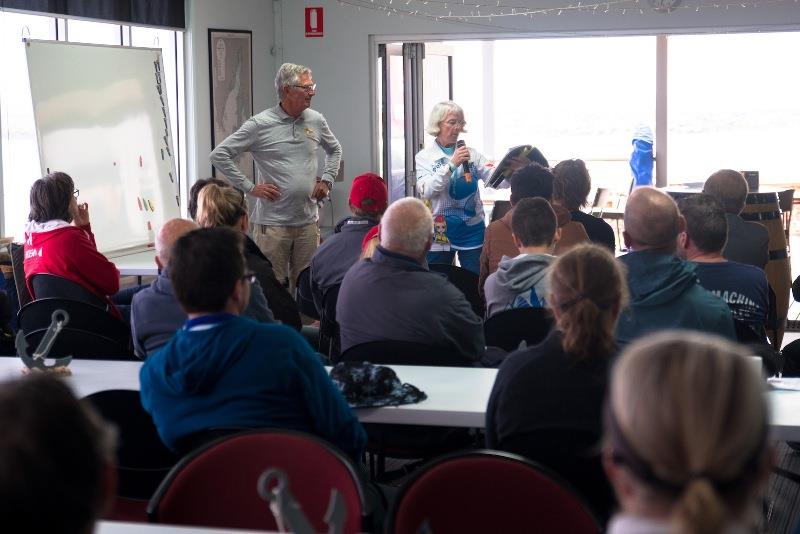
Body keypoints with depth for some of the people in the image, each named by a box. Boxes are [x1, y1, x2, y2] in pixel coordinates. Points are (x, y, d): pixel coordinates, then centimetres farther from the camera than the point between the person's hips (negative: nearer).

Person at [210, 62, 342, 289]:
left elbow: (334, 150, 28)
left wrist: (327, 180, 12)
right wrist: (250, 187, -8)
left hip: (308, 221, 4)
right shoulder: (260, 124, -7)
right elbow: (219, 155, -6)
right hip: (272, 223, -4)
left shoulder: (316, 121, 8)